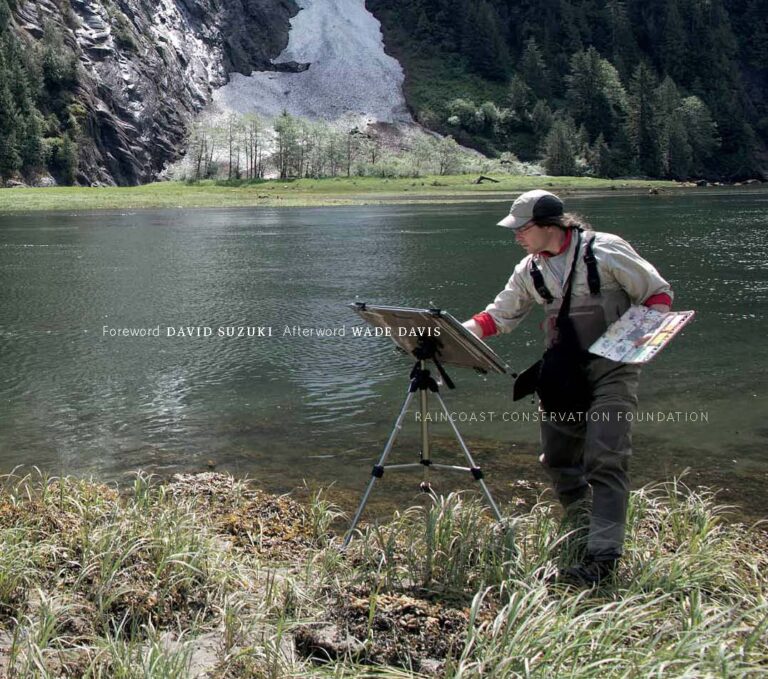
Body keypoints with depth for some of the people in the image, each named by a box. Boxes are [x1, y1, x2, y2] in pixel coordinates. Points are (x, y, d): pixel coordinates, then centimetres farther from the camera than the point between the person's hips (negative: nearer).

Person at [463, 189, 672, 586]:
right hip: (563, 373, 6)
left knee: (605, 460, -15)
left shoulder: (605, 251, -11)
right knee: (556, 459, 10)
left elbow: (659, 295, -4)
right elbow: (499, 315, 11)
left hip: (611, 370, -6)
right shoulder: (531, 270, 6)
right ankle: (584, 530, 30)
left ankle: (603, 557, -15)